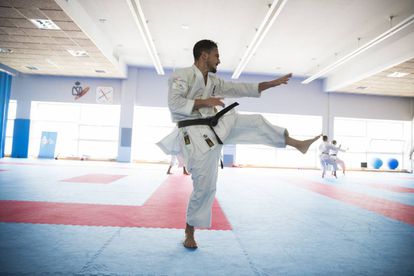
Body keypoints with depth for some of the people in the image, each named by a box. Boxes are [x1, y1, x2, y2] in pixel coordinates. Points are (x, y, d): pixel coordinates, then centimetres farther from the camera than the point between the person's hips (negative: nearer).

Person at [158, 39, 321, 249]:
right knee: (204, 186, -5)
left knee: (255, 122, 2)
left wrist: (272, 83, 13)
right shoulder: (181, 75, -7)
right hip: (196, 135, -7)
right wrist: (204, 102, -18)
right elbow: (174, 103, -19)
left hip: (216, 127, 7)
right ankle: (189, 231, 16)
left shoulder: (213, 81, 15)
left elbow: (239, 89, 15)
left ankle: (297, 144, 16)